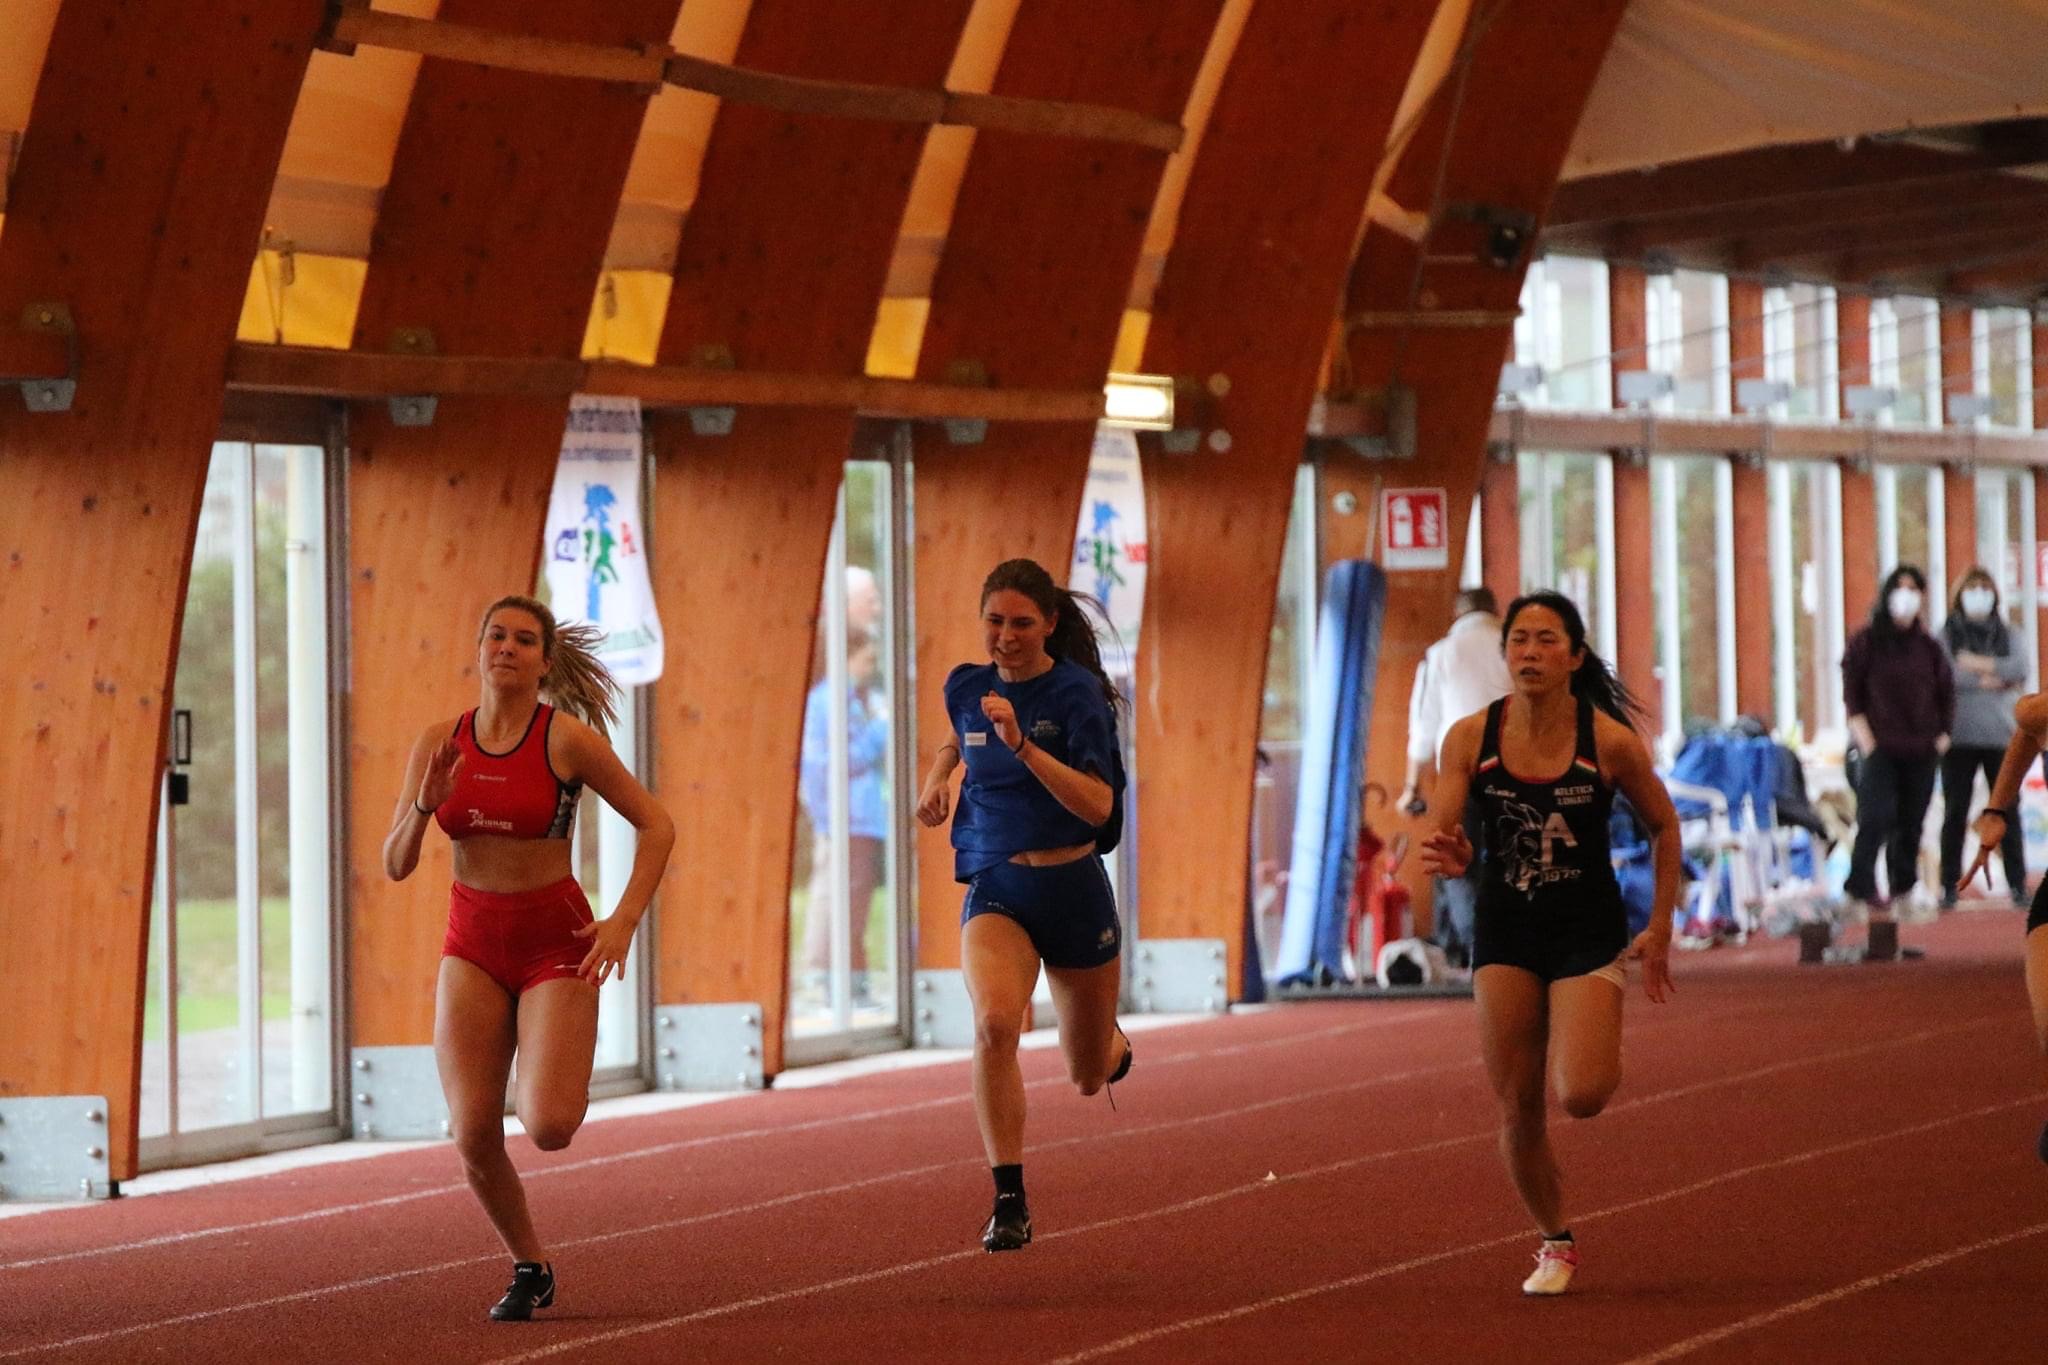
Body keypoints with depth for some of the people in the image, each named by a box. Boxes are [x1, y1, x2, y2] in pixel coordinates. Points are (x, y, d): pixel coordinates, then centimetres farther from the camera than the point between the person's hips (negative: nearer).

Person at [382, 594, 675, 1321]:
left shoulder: (567, 739, -10)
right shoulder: (438, 743, 0)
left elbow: (656, 825, -5)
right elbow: (395, 865, 1)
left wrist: (624, 920, -15)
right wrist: (425, 805, -18)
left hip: (555, 940, -3)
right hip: (472, 942, 3)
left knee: (548, 1127, -18)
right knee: (473, 1134, -7)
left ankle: (569, 1083, 20)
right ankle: (530, 1268, 16)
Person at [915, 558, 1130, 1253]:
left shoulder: (1077, 693, -12)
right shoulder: (966, 686, 1)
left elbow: (1098, 805, -24)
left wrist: (1022, 745, -33)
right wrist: (938, 775, 7)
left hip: (1073, 889, -2)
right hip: (994, 889, 2)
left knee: (1090, 1077, 13)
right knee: (994, 1022, -30)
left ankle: (1111, 1043, 53)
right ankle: (1009, 1201, -24)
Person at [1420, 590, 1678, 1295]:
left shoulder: (1610, 740, -12)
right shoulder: (1469, 738, -8)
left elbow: (1664, 827, 2)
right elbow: (1440, 835, -8)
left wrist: (1660, 931, 0)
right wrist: (1447, 857, -33)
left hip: (1589, 932, -2)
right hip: (1505, 933, 2)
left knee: (1581, 1095, -18)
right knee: (1518, 1109, 1)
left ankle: (1598, 1053, 19)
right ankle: (1555, 1244, 23)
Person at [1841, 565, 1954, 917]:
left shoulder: (1928, 647, 11)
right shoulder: (1866, 642, 1)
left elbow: (1946, 691, 16)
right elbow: (1852, 690, 0)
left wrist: (1943, 733, 6)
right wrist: (1864, 736, -8)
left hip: (1922, 751, 4)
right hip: (1880, 747, -4)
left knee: (1910, 824, 5)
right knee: (1876, 818, -15)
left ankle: (1902, 890, 15)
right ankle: (1861, 890, -11)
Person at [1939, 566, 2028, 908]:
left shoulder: (2008, 636, 12)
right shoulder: (1946, 635, 5)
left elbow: (2020, 669, -6)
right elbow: (1943, 676, -11)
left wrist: (1977, 664, -10)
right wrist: (1993, 680, -9)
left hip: (2001, 735, 1)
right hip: (1959, 736, -1)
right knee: (1955, 813, 0)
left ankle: (2018, 884, 3)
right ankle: (1950, 886, 4)